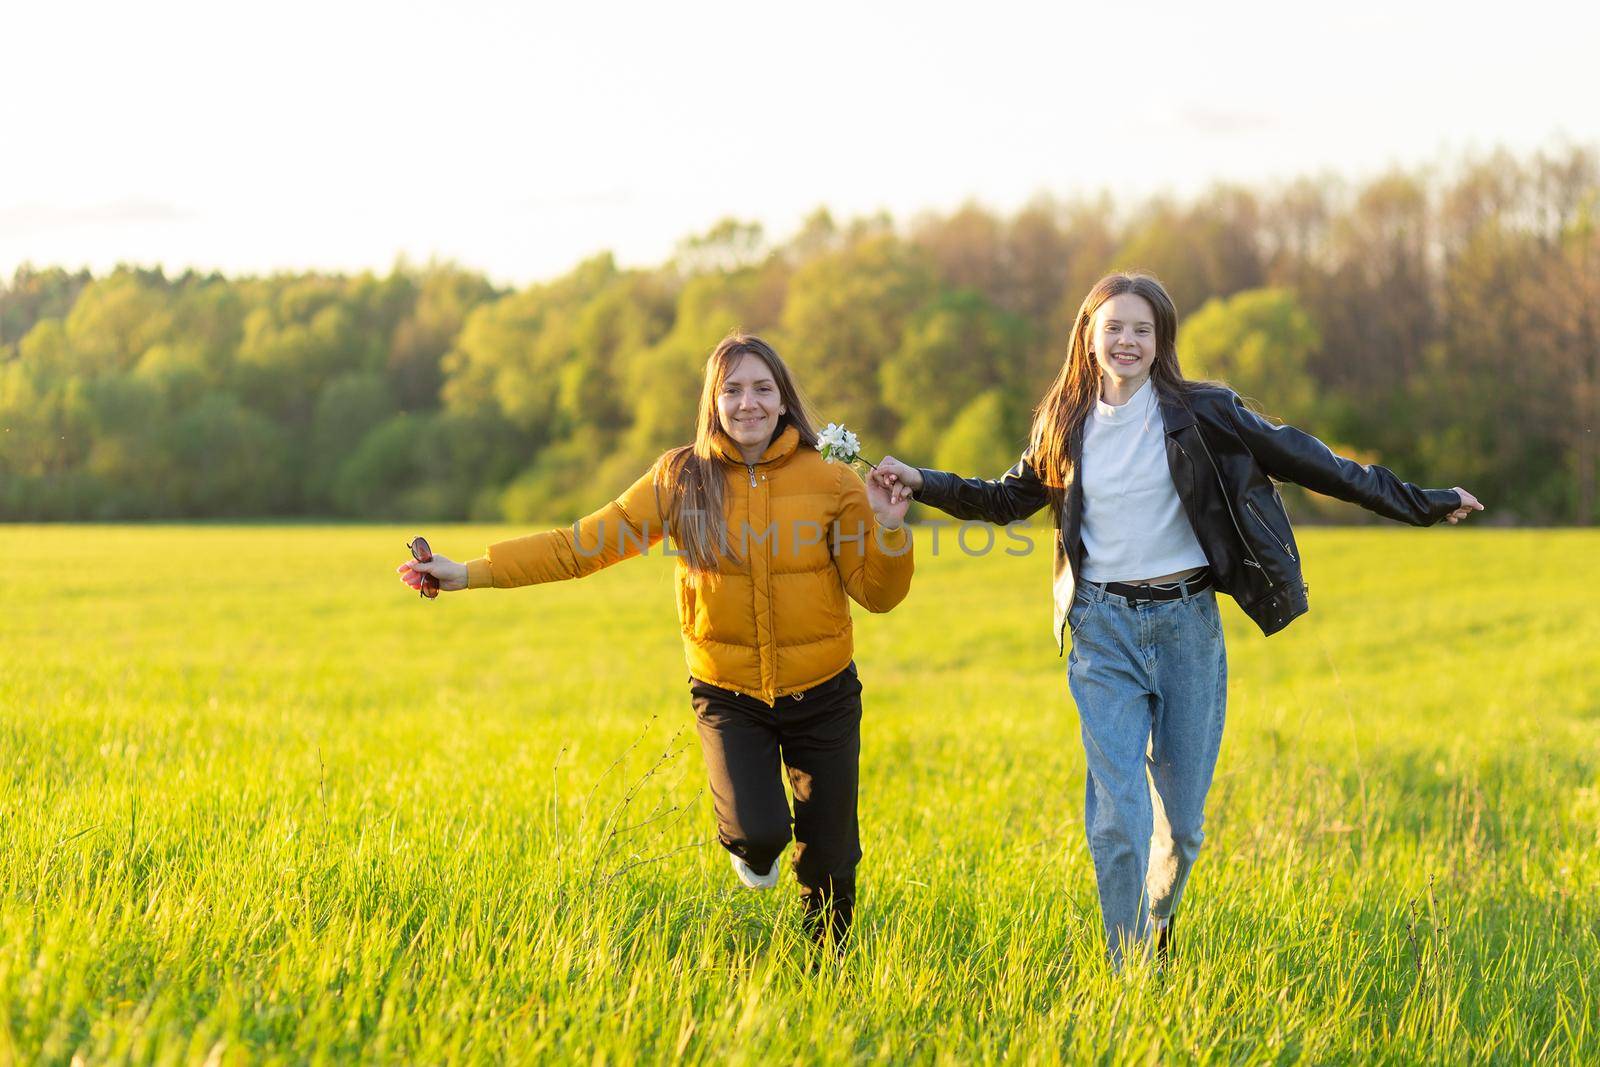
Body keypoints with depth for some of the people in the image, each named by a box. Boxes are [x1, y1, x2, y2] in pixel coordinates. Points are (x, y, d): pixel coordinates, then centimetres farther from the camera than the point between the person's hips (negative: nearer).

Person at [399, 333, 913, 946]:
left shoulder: (830, 481, -6)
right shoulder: (681, 480, -5)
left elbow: (877, 594, -3)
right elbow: (582, 544, -6)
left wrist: (888, 530, -22)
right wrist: (469, 573, -11)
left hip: (822, 695, 1)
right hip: (729, 696, -1)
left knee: (829, 860, 7)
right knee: (758, 832, -22)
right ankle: (754, 848, 17)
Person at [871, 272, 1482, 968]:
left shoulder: (1200, 414, -1)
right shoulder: (1066, 426, 7)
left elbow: (1303, 461, 1)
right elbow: (1010, 498, 22)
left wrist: (1418, 503, 2)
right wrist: (923, 484, 11)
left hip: (1187, 624, 0)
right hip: (1104, 630, 0)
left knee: (1182, 817, 7)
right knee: (1119, 815, -11)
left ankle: (1159, 929, 36)